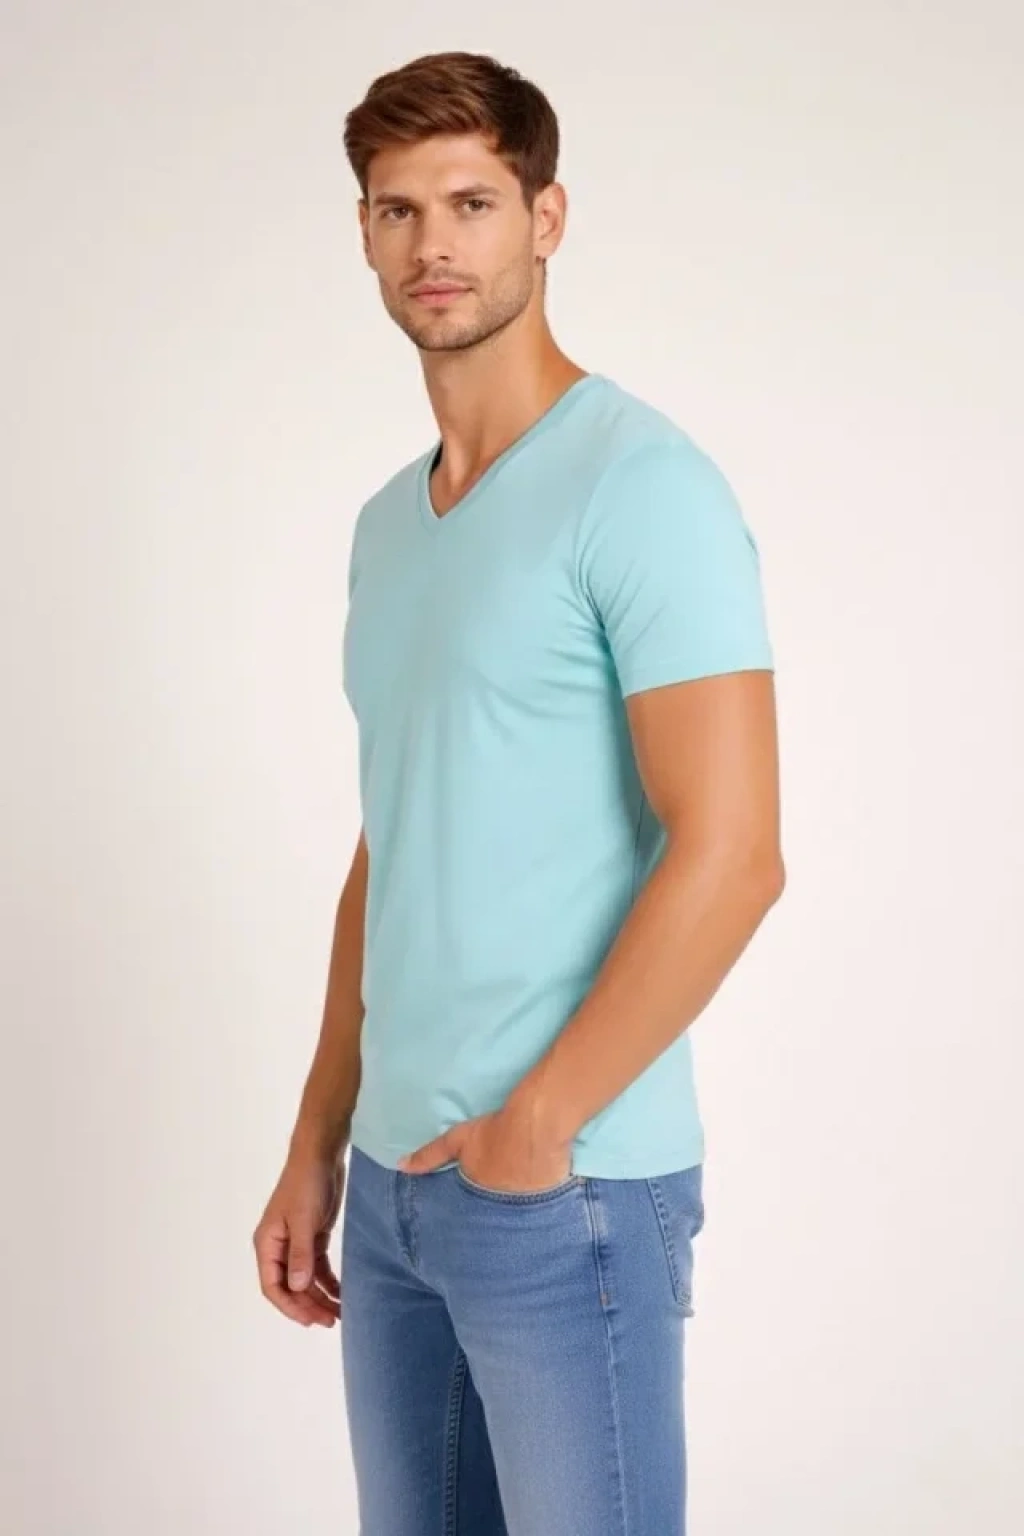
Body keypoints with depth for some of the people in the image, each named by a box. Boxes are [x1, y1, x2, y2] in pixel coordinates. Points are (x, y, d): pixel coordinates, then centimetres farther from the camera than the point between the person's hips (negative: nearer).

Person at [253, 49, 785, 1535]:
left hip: (570, 1188, -7)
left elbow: (730, 854, -18)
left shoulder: (640, 484, -12)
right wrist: (317, 1144, 14)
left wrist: (532, 1128, -14)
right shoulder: (386, 521, 12)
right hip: (394, 1184, 7)